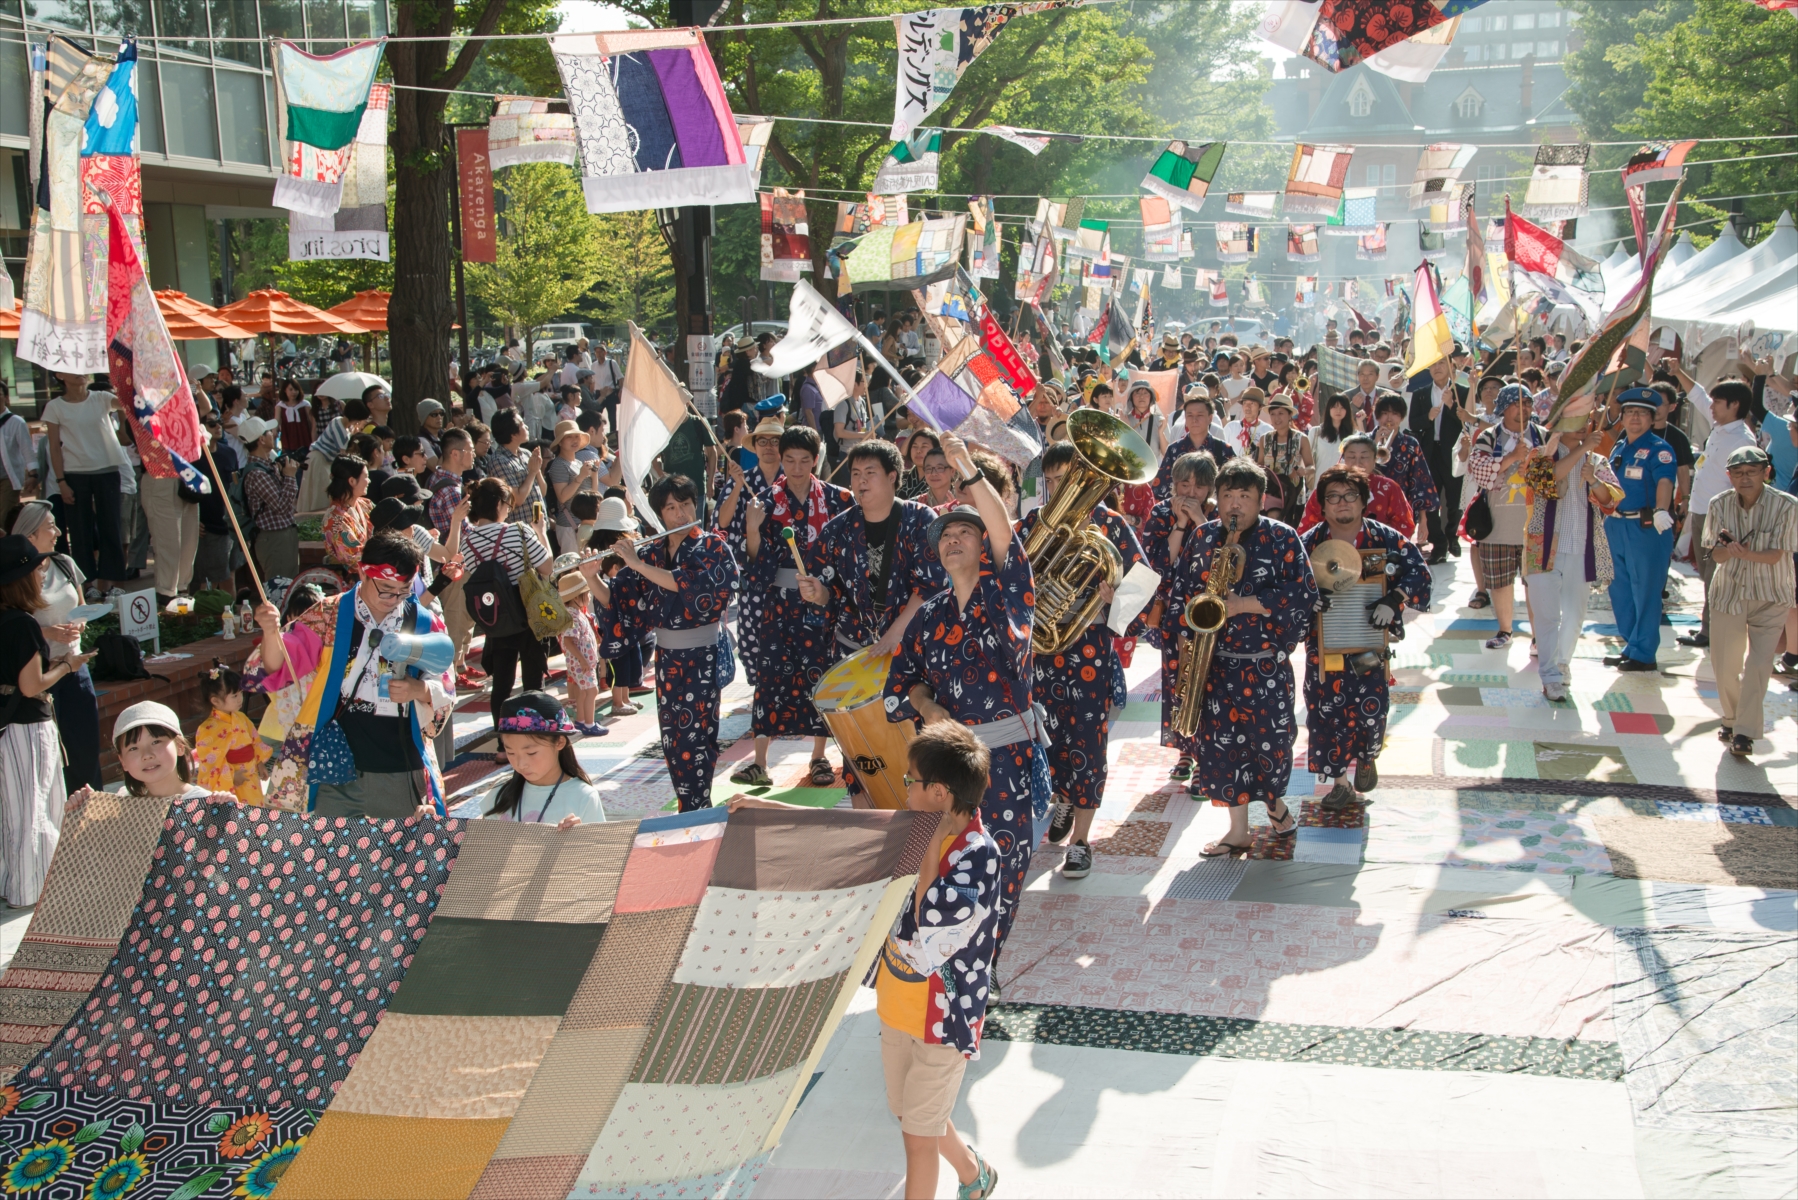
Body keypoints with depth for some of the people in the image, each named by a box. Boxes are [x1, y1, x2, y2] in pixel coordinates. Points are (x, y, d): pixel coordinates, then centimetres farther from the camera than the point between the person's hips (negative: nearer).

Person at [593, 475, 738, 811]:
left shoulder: (711, 546, -6)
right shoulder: (651, 554, 6)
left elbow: (687, 585, -23)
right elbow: (615, 601, 5)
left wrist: (637, 565, -22)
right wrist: (591, 577, -13)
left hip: (702, 656, -5)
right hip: (666, 657, 5)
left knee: (695, 736, -6)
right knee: (673, 740, 8)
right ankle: (693, 809, 18)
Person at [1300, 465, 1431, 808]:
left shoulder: (1386, 539, -3)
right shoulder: (1309, 542, 0)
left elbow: (1418, 573, -3)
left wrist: (1393, 600, -18)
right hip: (1323, 644, 1)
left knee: (1371, 707, -5)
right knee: (1326, 710, 2)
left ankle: (1367, 758, 29)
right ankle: (1340, 782, 20)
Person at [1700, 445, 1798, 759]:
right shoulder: (1719, 505, -6)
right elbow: (1716, 555, -7)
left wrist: (1743, 552, -34)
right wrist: (1729, 549, -30)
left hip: (1769, 597, -3)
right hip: (1728, 593, 3)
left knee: (1758, 665, -11)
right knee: (1724, 665, 9)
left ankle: (1744, 733, -5)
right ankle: (1731, 719, 33)